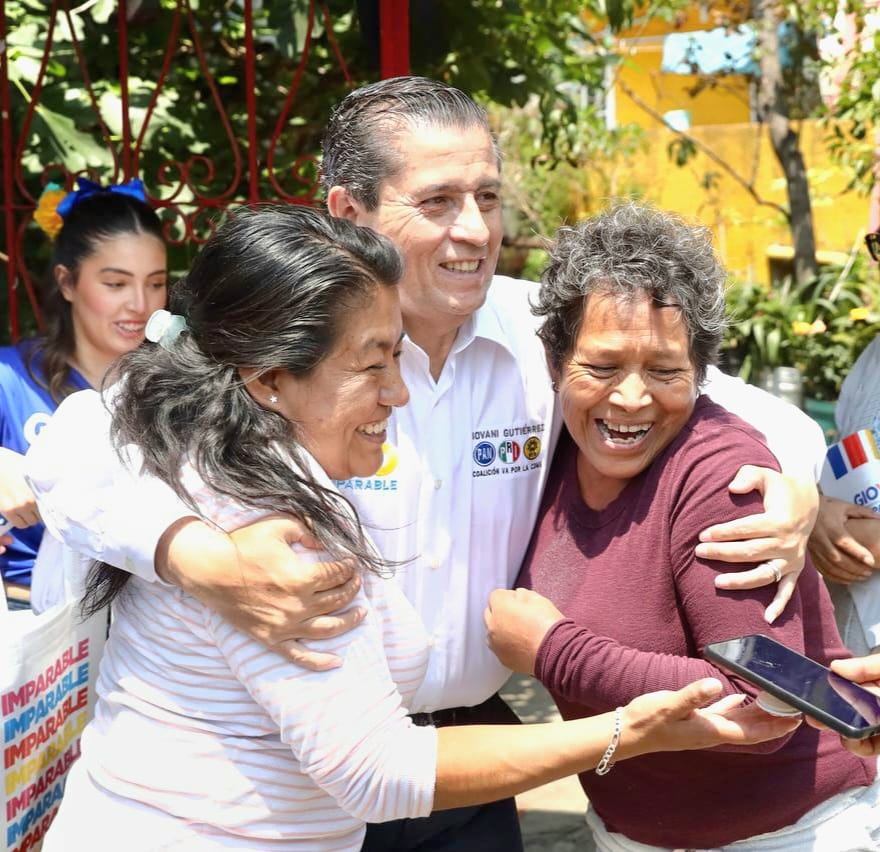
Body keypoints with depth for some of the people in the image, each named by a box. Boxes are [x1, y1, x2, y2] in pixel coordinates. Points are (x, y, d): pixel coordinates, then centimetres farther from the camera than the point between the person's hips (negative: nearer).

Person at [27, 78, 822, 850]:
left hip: (473, 751, 4)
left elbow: (749, 407, 3)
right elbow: (72, 455, -23)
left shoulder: (547, 334, -7)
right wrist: (211, 565, -40)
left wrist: (794, 490, -19)